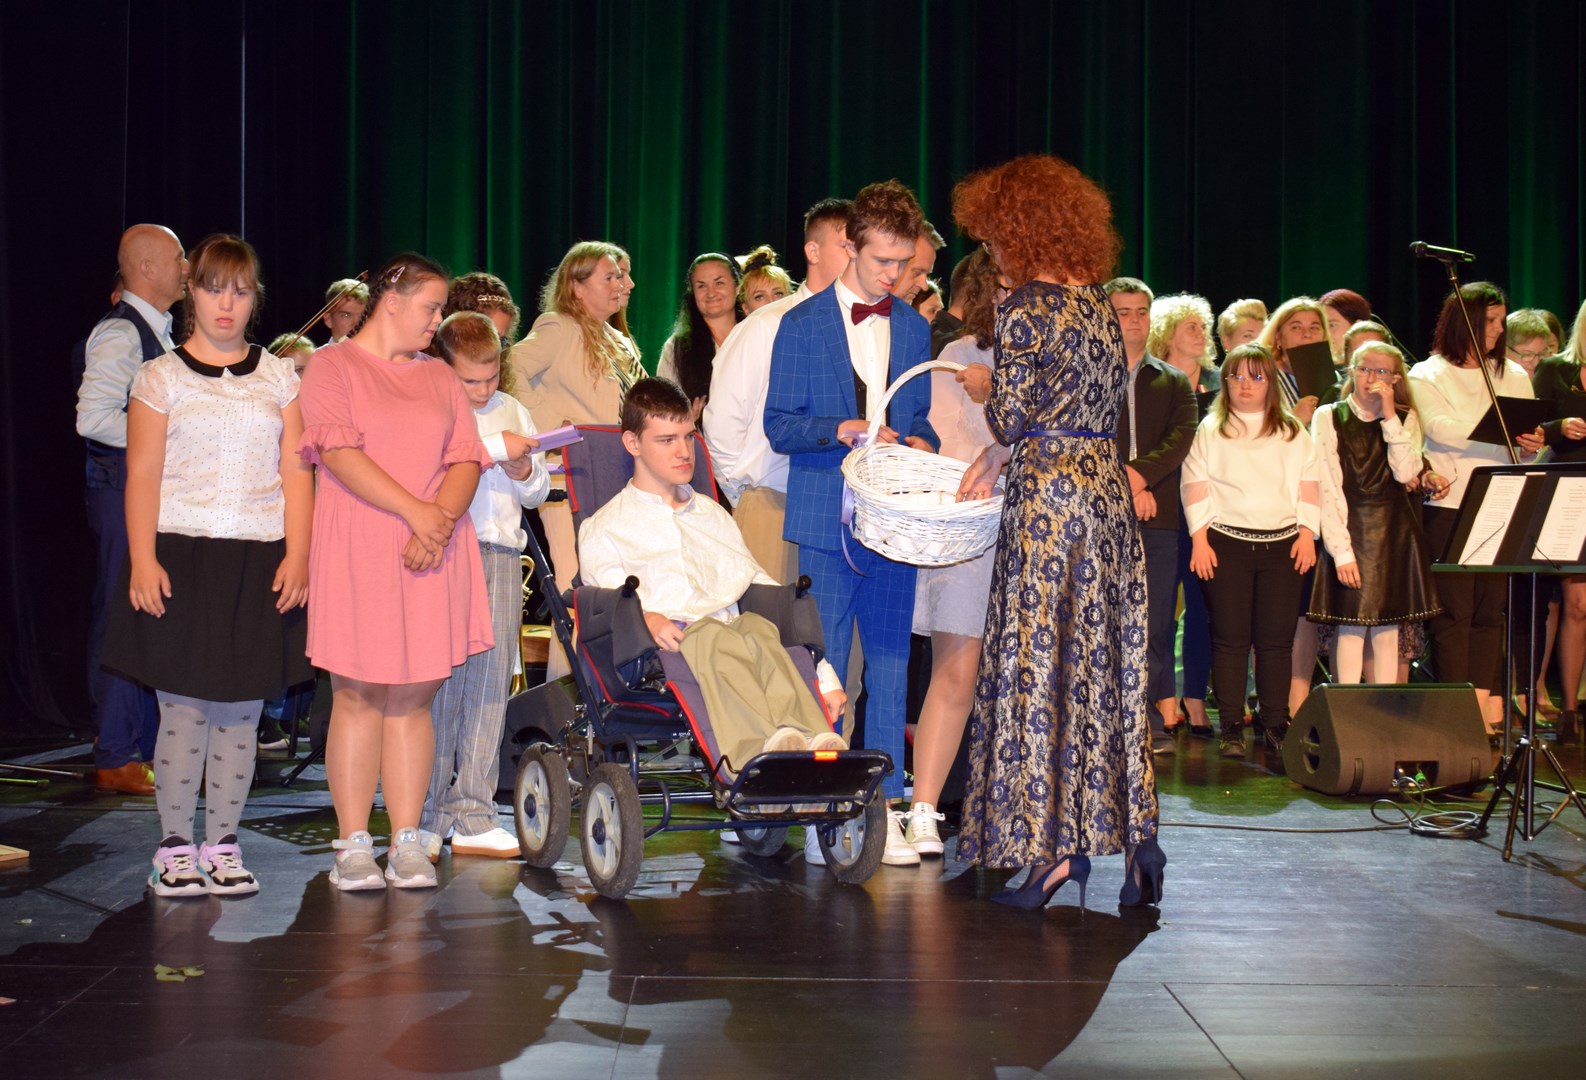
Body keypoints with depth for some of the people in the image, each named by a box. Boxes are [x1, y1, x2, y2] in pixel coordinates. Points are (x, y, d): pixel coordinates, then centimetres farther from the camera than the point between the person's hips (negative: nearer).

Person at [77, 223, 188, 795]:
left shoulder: (156, 331, 16)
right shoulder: (119, 334, -14)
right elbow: (93, 418, -23)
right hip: (124, 488, -9)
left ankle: (146, 747, 21)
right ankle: (116, 758, 1)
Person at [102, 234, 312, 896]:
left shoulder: (279, 378, 12)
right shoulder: (161, 377, 6)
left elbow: (295, 473, 8)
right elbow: (142, 475, 1)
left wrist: (297, 555, -2)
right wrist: (143, 560, -9)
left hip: (260, 562, 2)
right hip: (181, 555, -2)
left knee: (241, 710, 3)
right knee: (183, 707, -3)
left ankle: (223, 844, 13)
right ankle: (175, 846, 9)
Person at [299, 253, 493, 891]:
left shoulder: (439, 377, 19)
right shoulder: (332, 366, 3)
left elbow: (465, 460, 10)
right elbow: (339, 453, -10)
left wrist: (442, 518, -10)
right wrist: (416, 512, -15)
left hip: (433, 556, 4)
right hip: (356, 552, -4)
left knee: (413, 698, 4)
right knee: (358, 695, -2)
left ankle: (406, 842, 7)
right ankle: (353, 844, 4)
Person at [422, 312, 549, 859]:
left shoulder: (513, 410, 17)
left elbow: (538, 492, 22)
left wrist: (525, 473, -1)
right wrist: (496, 448, -14)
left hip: (501, 553, 5)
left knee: (491, 680, 3)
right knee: (440, 677, -7)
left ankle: (473, 817, 8)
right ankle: (426, 818, 0)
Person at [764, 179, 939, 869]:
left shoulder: (915, 329, 13)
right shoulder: (802, 325, 1)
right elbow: (779, 425, -1)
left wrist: (920, 442, -3)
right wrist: (843, 430, -18)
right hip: (825, 522, -3)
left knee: (890, 666, 3)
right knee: (824, 668, 1)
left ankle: (883, 807, 9)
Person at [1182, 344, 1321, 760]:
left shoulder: (1293, 432, 14)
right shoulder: (1211, 430, 8)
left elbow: (1309, 485, 12)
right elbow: (1195, 486, 3)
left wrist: (1307, 532, 1)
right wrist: (1200, 538, -6)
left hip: (1283, 544, 2)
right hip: (1226, 542, -1)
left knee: (1276, 639, 0)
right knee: (1230, 638, -2)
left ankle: (1276, 725, 5)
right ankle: (1231, 728, 2)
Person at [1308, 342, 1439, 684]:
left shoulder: (1406, 419, 9)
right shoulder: (1329, 417, 1)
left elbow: (1405, 473, -9)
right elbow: (1327, 488, -7)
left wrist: (1390, 416, -10)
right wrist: (1341, 549, -15)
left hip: (1395, 532, 2)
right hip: (1349, 529, -2)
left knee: (1388, 627, 3)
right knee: (1352, 626, -6)